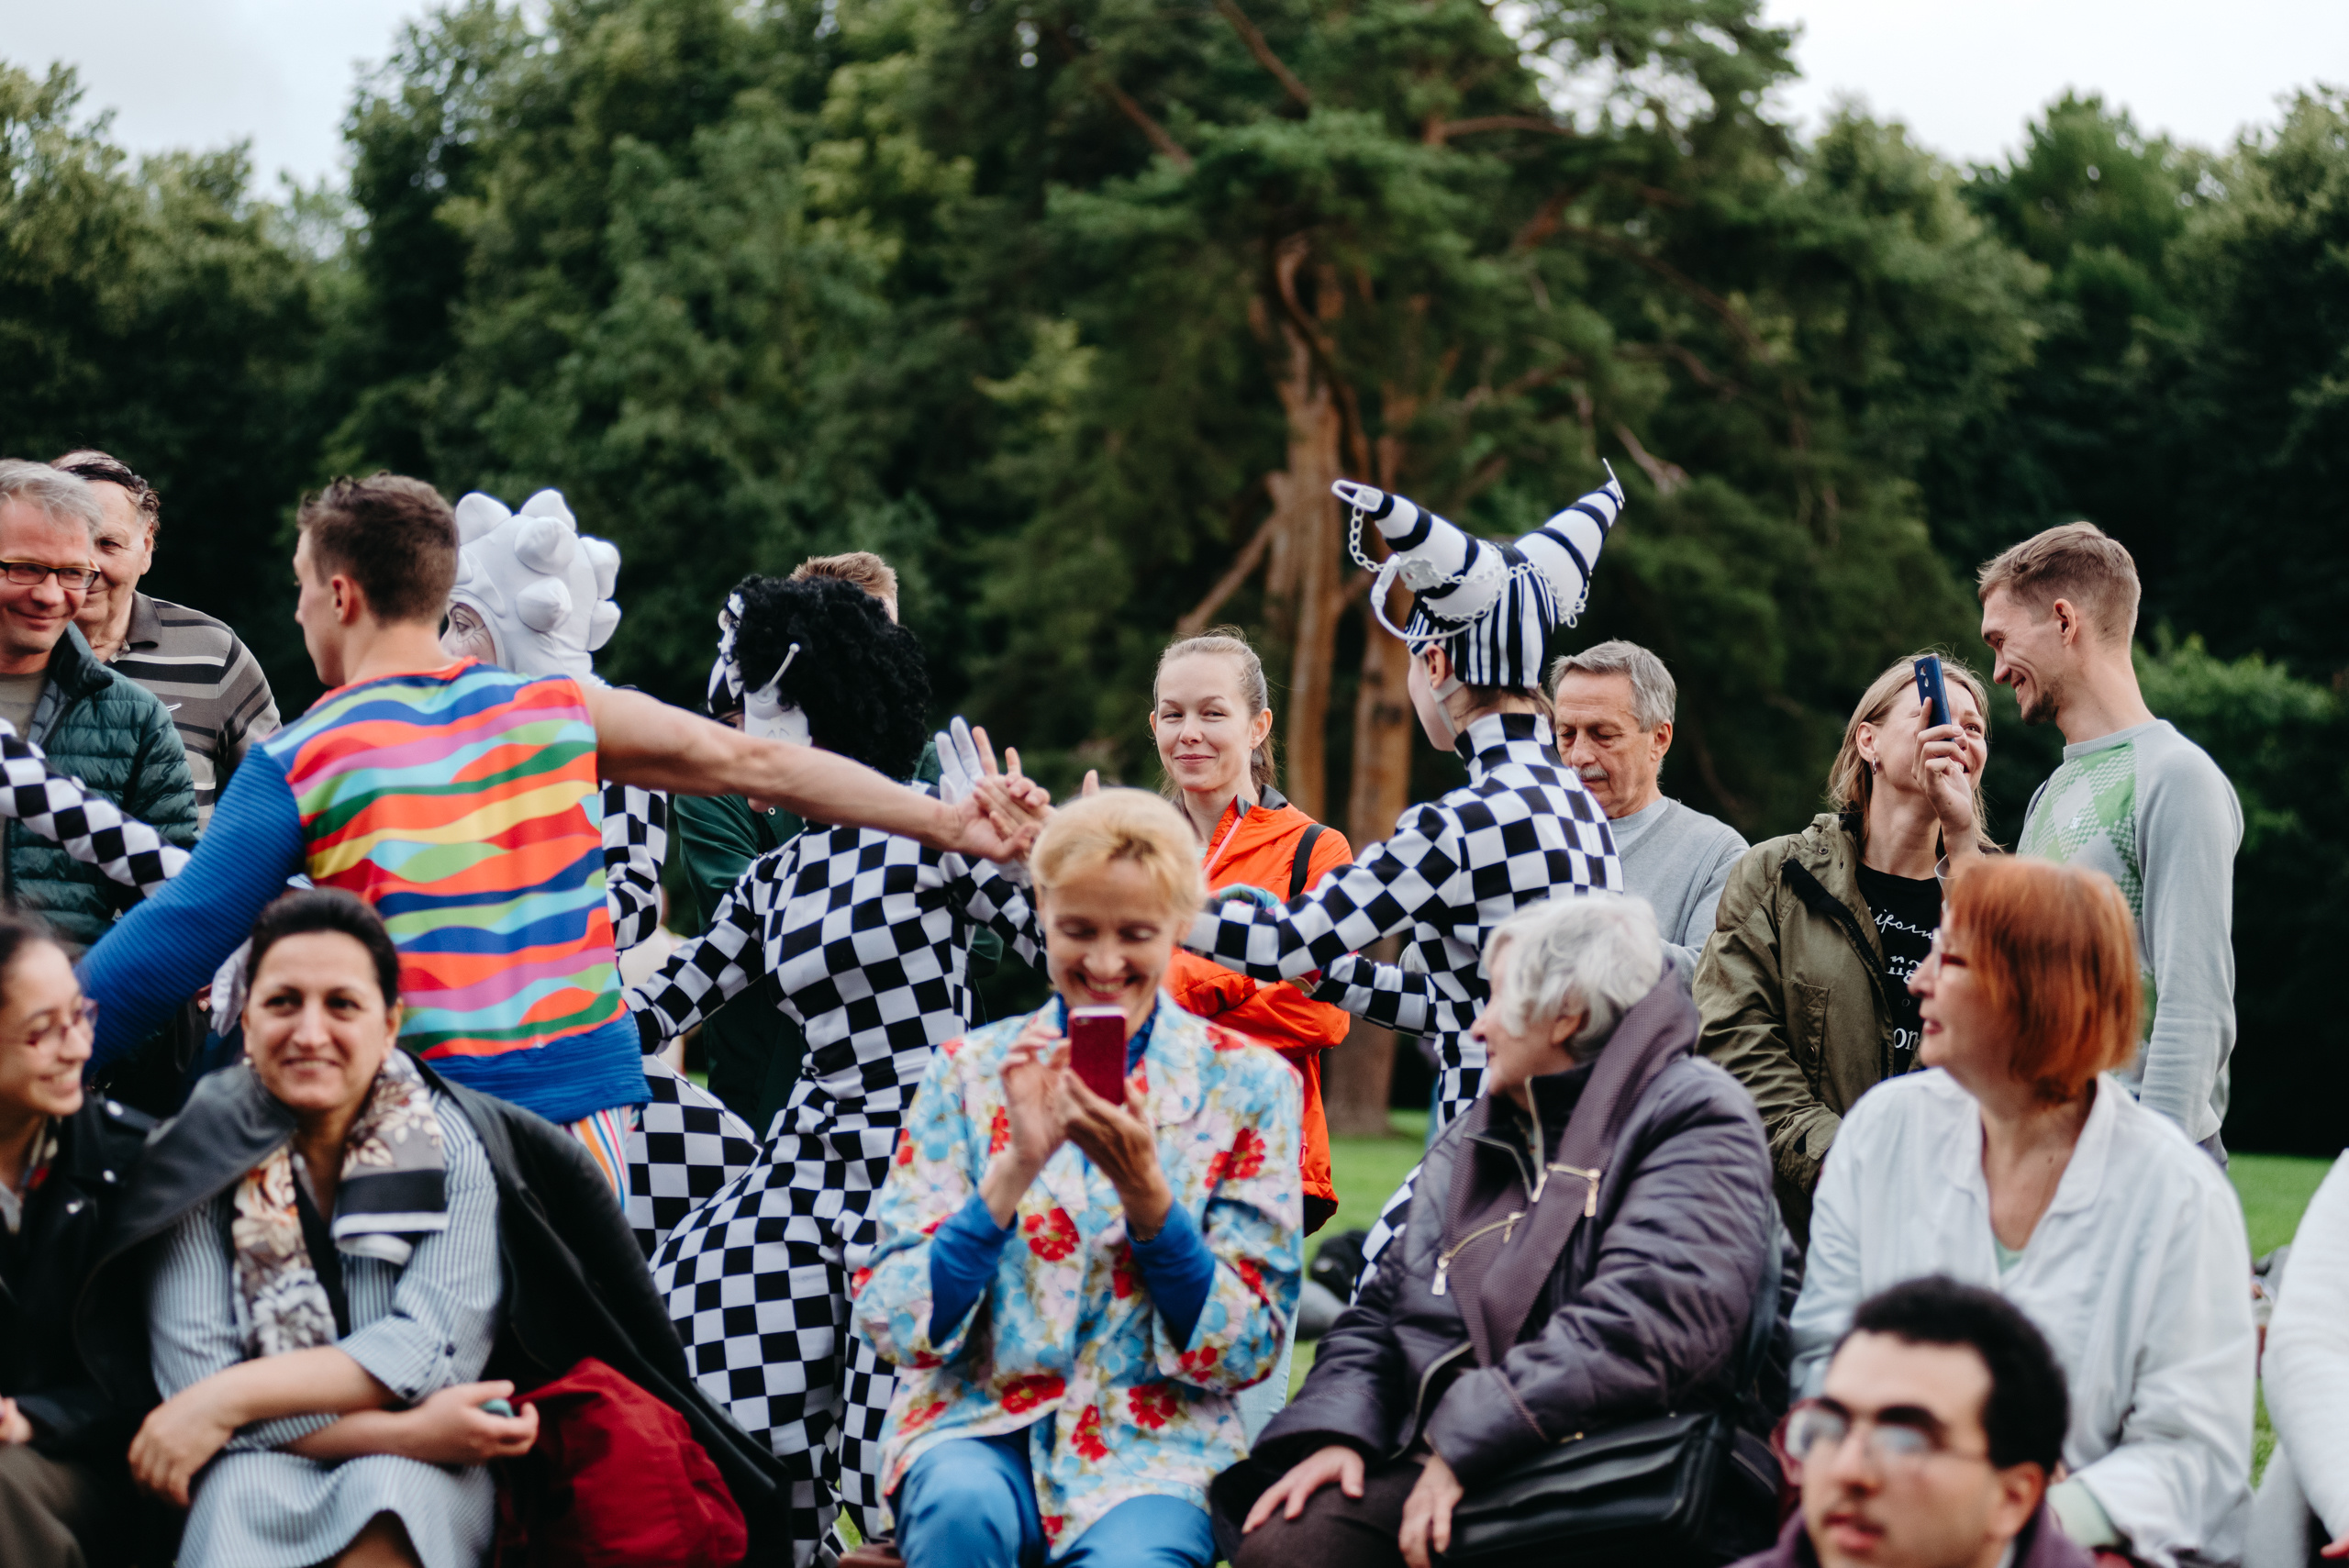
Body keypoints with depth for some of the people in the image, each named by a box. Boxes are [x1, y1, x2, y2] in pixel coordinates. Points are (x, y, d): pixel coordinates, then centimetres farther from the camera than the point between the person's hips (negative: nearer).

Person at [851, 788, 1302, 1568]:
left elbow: (1249, 1349, 1)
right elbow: (891, 1323, -1)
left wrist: (1144, 1190, -13)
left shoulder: (1248, 1085, 4)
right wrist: (1015, 1169, -14)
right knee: (963, 1505, -33)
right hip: (976, 1419, 1)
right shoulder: (970, 1070, 6)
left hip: (1153, 1440, -1)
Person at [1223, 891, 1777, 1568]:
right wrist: (1334, 1431, 1)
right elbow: (1377, 1315, 24)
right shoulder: (1471, 1143, 26)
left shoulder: (1696, 1121, 0)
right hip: (1441, 1459, 7)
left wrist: (1467, 1443, -19)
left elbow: (1650, 1323, -15)